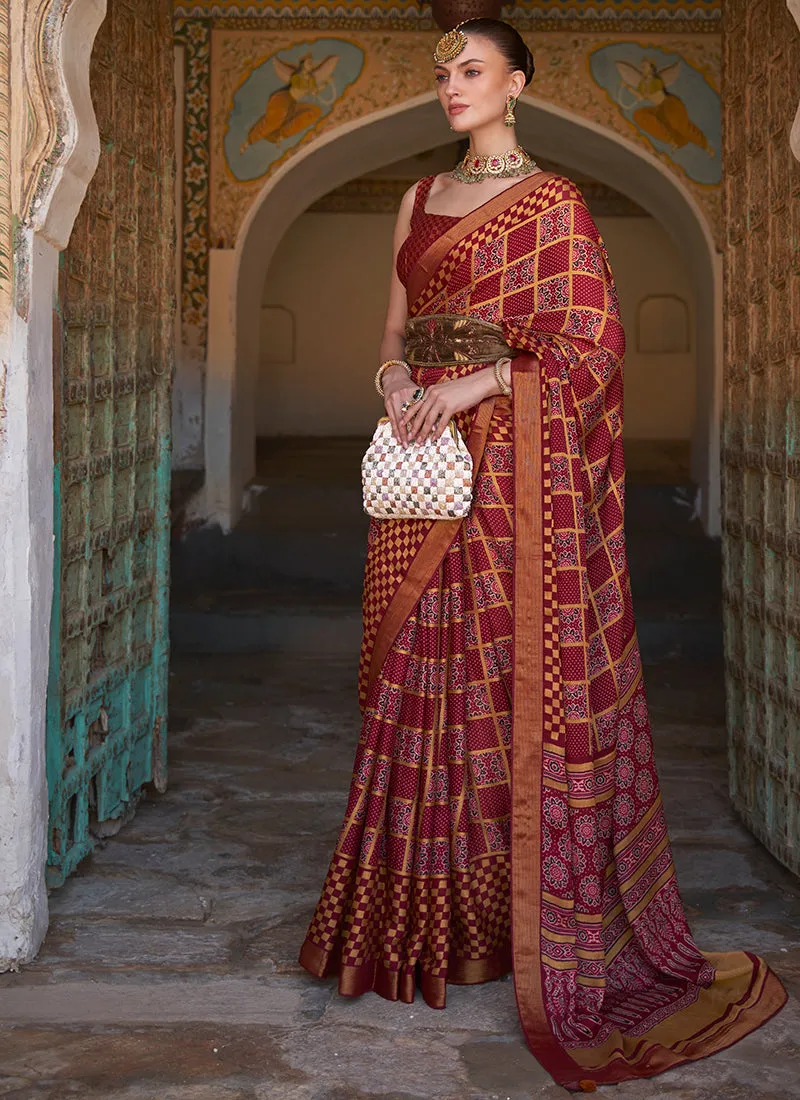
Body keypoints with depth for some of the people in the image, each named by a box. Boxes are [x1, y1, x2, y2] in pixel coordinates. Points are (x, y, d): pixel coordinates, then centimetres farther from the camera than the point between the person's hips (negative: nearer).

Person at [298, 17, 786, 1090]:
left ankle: (547, 930, 4)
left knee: (521, 675, -5)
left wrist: (478, 382, -17)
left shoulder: (553, 204, -2)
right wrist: (397, 377, -3)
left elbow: (593, 345, -8)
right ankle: (431, 914, 16)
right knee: (427, 680, 6)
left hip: (517, 470, -6)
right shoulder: (421, 198, 17)